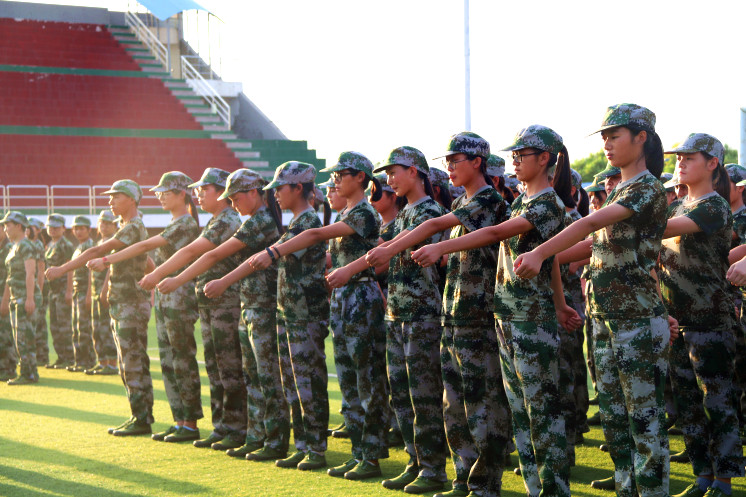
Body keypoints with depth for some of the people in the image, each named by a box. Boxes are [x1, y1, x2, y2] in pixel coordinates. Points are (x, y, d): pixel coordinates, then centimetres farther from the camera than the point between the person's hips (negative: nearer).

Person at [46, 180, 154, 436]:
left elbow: (97, 252, -19)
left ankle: (142, 421, -6)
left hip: (132, 306, -10)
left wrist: (62, 269, -17)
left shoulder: (134, 228, -15)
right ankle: (140, 416, 17)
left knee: (134, 364, -8)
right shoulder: (127, 228, 18)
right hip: (121, 306, 10)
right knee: (128, 365, 12)